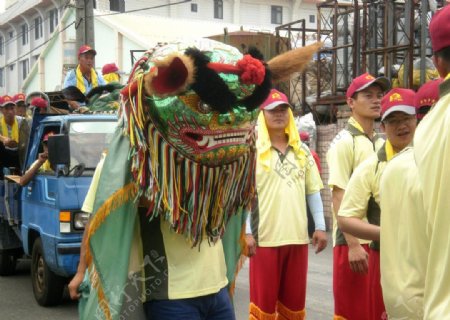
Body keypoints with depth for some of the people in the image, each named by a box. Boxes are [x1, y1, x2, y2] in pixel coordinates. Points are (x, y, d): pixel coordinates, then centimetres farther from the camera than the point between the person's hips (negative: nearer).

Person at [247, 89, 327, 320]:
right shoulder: (253, 151, -3)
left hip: (298, 236, 4)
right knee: (264, 299, 2)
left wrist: (320, 226, 7)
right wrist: (247, 232, -12)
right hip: (265, 238, -4)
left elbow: (313, 191, 13)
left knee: (294, 300, 11)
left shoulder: (302, 151, 11)